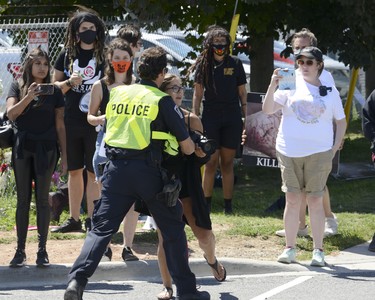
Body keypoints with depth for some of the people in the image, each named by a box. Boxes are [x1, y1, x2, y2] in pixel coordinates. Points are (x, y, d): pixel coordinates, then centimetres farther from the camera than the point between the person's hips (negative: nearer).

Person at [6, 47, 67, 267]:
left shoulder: (54, 91, 4)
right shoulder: (18, 87, 4)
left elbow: (60, 125, 6)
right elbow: (11, 113, -11)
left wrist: (64, 155, 4)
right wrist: (29, 97, -25)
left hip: (46, 149, 0)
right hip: (23, 148, 0)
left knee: (43, 199, 0)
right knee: (23, 200, 3)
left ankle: (42, 249, 5)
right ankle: (20, 251, 5)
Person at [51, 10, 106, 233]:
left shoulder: (104, 56, 1)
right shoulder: (67, 54, 6)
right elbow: (54, 85, 9)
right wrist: (69, 83, -10)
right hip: (71, 121, 3)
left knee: (93, 172, -1)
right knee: (74, 171, 10)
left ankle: (92, 219, 3)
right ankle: (74, 219, 18)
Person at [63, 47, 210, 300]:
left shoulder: (117, 93, 12)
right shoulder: (162, 100, 0)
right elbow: (186, 146, 2)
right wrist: (194, 149, 27)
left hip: (116, 167, 3)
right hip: (147, 170, -3)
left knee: (102, 227, 3)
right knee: (172, 228, 12)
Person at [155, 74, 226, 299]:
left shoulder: (191, 119, -1)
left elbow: (205, 157, 3)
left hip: (187, 185, 1)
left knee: (204, 234, -3)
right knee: (165, 238, -1)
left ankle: (212, 259, 34)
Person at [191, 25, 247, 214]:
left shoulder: (235, 64, 4)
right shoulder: (204, 64, 3)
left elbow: (242, 93, 8)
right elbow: (198, 94, 4)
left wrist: (246, 119, 4)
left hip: (232, 119, 1)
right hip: (210, 118, -1)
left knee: (227, 163, 4)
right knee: (211, 162, -3)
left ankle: (228, 205, 9)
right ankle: (206, 204, 2)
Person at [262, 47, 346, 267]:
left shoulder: (330, 91, 7)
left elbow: (341, 122, 14)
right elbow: (268, 110, -2)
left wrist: (334, 150, 4)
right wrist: (273, 86, -15)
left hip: (318, 153, -1)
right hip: (289, 151, 1)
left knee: (315, 200, -2)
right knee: (292, 199, 2)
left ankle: (318, 250, 4)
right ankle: (290, 248, 9)